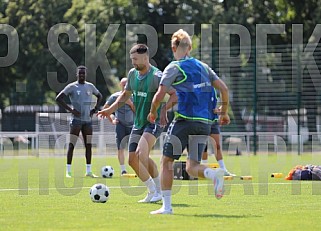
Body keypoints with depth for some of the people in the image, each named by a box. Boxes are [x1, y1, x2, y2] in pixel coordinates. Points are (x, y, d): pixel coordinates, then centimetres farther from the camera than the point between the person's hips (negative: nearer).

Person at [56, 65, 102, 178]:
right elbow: (58, 98, -9)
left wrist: (95, 109, 12)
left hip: (87, 120, 5)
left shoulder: (90, 86, 11)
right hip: (76, 119, -5)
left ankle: (88, 171, 9)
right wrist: (71, 110, -14)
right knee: (72, 144, -8)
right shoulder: (72, 87, -4)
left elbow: (99, 96, 28)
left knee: (88, 145, 4)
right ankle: (68, 171, -7)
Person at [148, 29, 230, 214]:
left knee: (167, 161, 7)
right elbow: (224, 89, 11)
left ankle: (166, 206, 3)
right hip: (205, 123, 5)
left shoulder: (174, 68, -2)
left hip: (185, 121, -5)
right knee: (192, 166, 7)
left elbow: (159, 96, -9)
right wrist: (224, 113, 22)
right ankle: (214, 174, -26)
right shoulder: (203, 67, 15)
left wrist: (153, 112, 10)